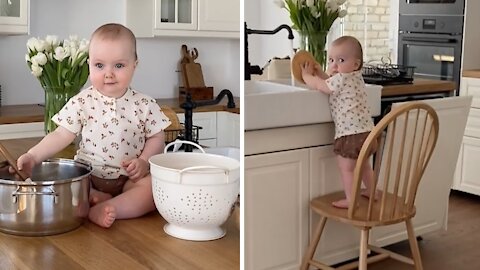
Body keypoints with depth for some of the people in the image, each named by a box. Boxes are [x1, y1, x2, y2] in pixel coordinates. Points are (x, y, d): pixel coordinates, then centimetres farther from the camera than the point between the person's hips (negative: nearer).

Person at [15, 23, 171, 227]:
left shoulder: (144, 105, -2)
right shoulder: (82, 102, -2)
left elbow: (156, 138, 4)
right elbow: (61, 136, -2)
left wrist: (144, 161, -13)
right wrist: (33, 156, -15)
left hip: (130, 178, 0)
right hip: (88, 176, 0)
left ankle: (102, 209, -33)